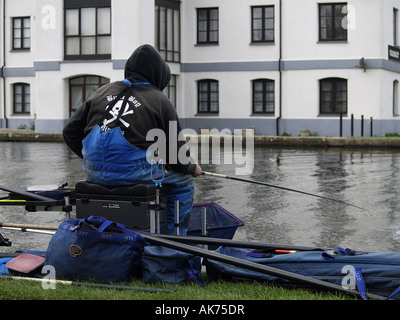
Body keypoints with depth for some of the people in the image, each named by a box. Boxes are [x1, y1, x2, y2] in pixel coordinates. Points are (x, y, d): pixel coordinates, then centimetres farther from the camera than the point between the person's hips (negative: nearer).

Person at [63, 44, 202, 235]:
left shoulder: (102, 92, 15)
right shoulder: (160, 101, 2)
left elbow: (71, 132, 16)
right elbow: (176, 153, 0)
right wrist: (193, 168, 21)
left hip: (94, 173, 6)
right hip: (134, 172, -6)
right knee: (184, 181, 17)